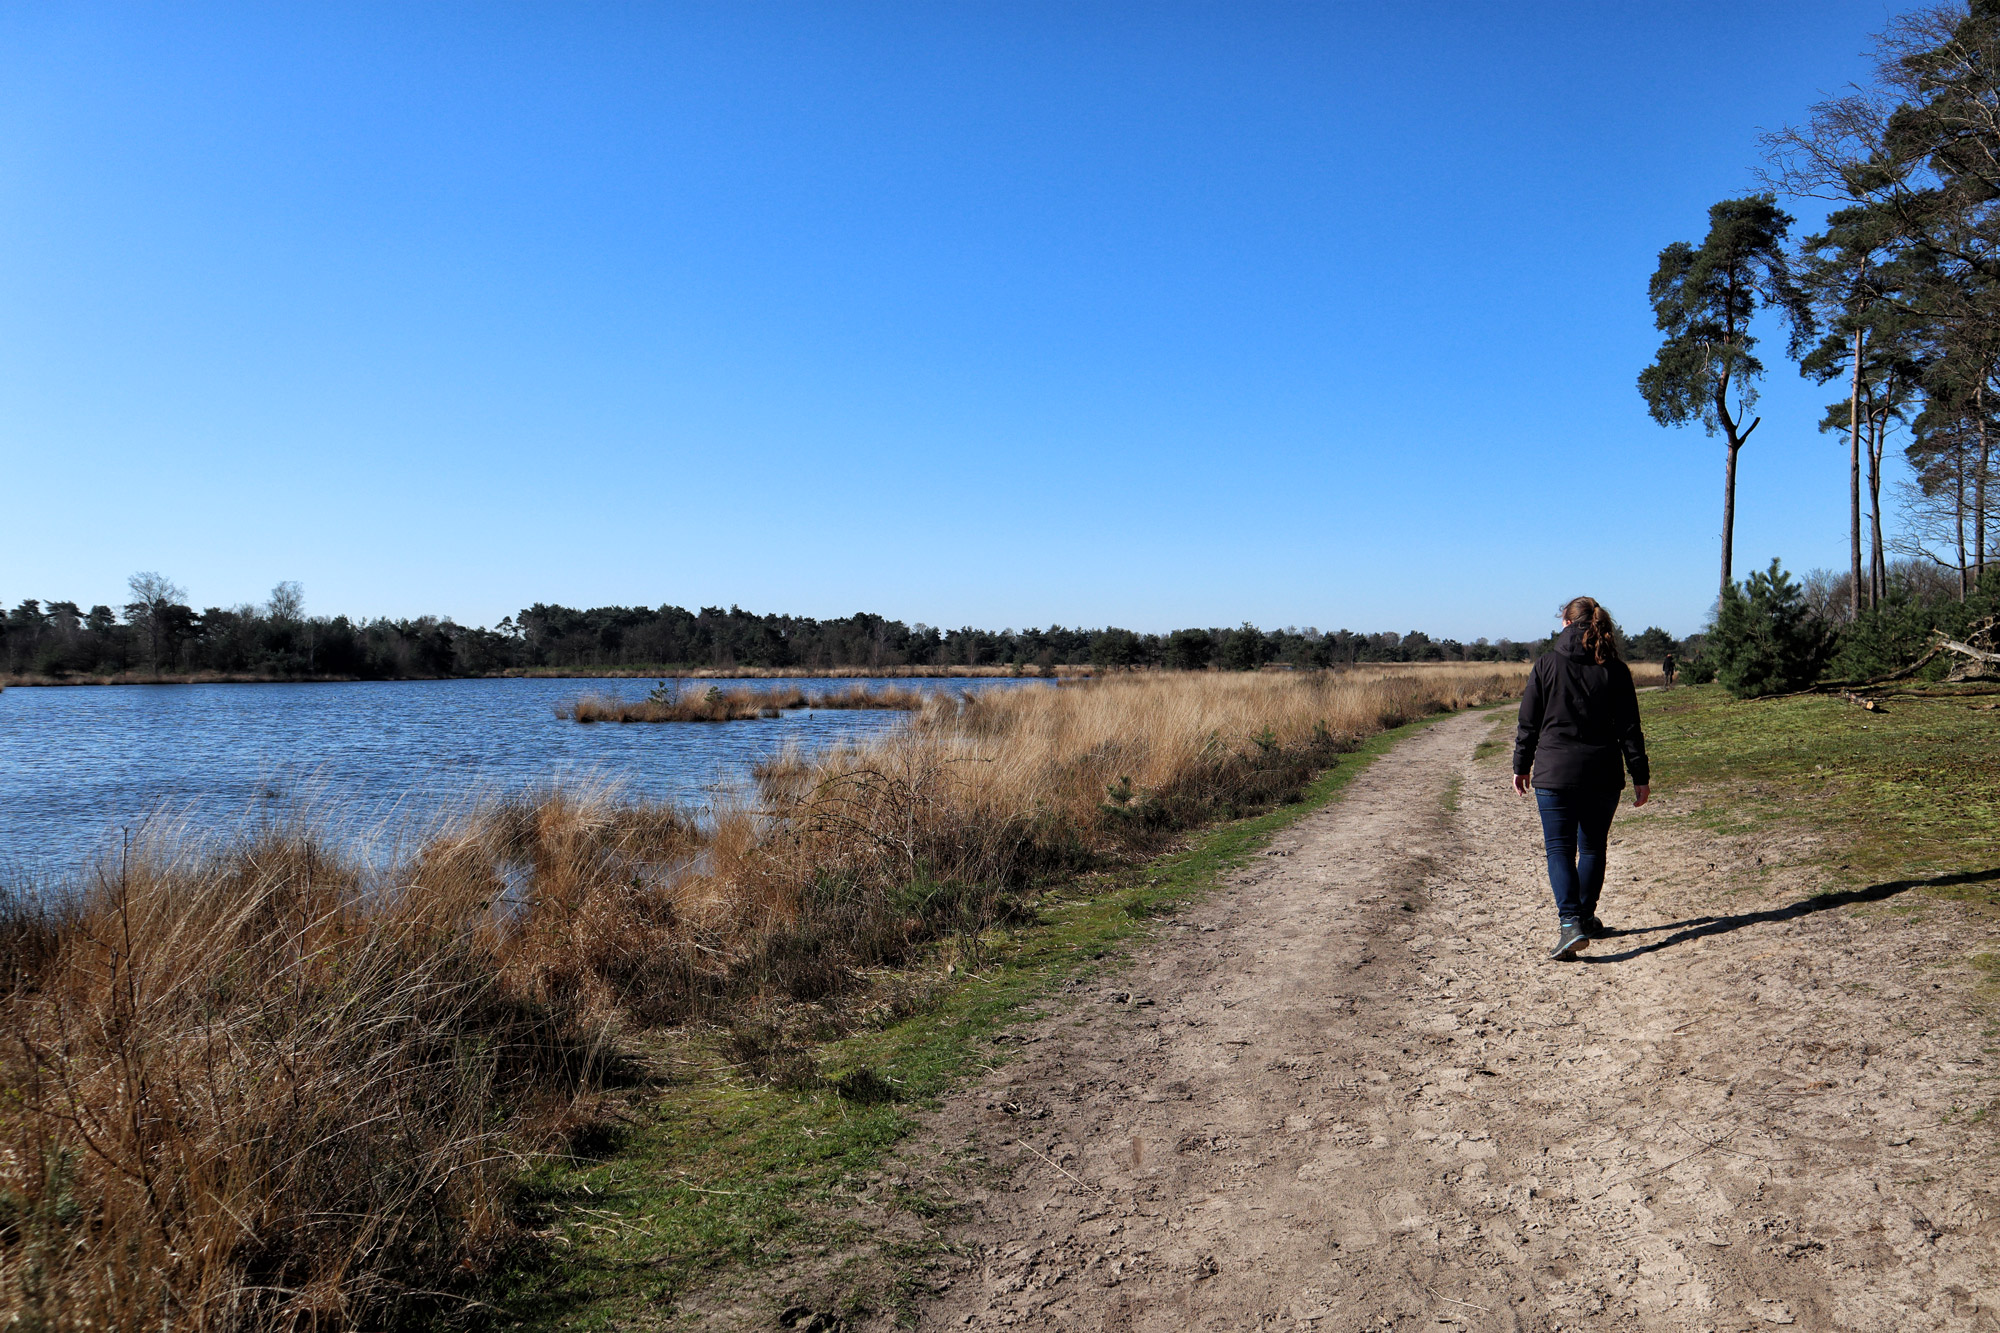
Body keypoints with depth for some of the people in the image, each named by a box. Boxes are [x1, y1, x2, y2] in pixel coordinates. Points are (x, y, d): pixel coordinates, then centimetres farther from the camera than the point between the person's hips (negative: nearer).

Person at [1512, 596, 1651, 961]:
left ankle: (1570, 923, -16)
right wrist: (1640, 776, 6)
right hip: (1602, 775, 2)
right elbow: (1629, 729, 1)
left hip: (1554, 773, -2)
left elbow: (1528, 723, 0)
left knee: (1559, 848, -1)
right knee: (1592, 847, 17)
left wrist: (1522, 766, 11)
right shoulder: (1615, 670, 1)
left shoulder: (1546, 664, -3)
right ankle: (1586, 917, 29)